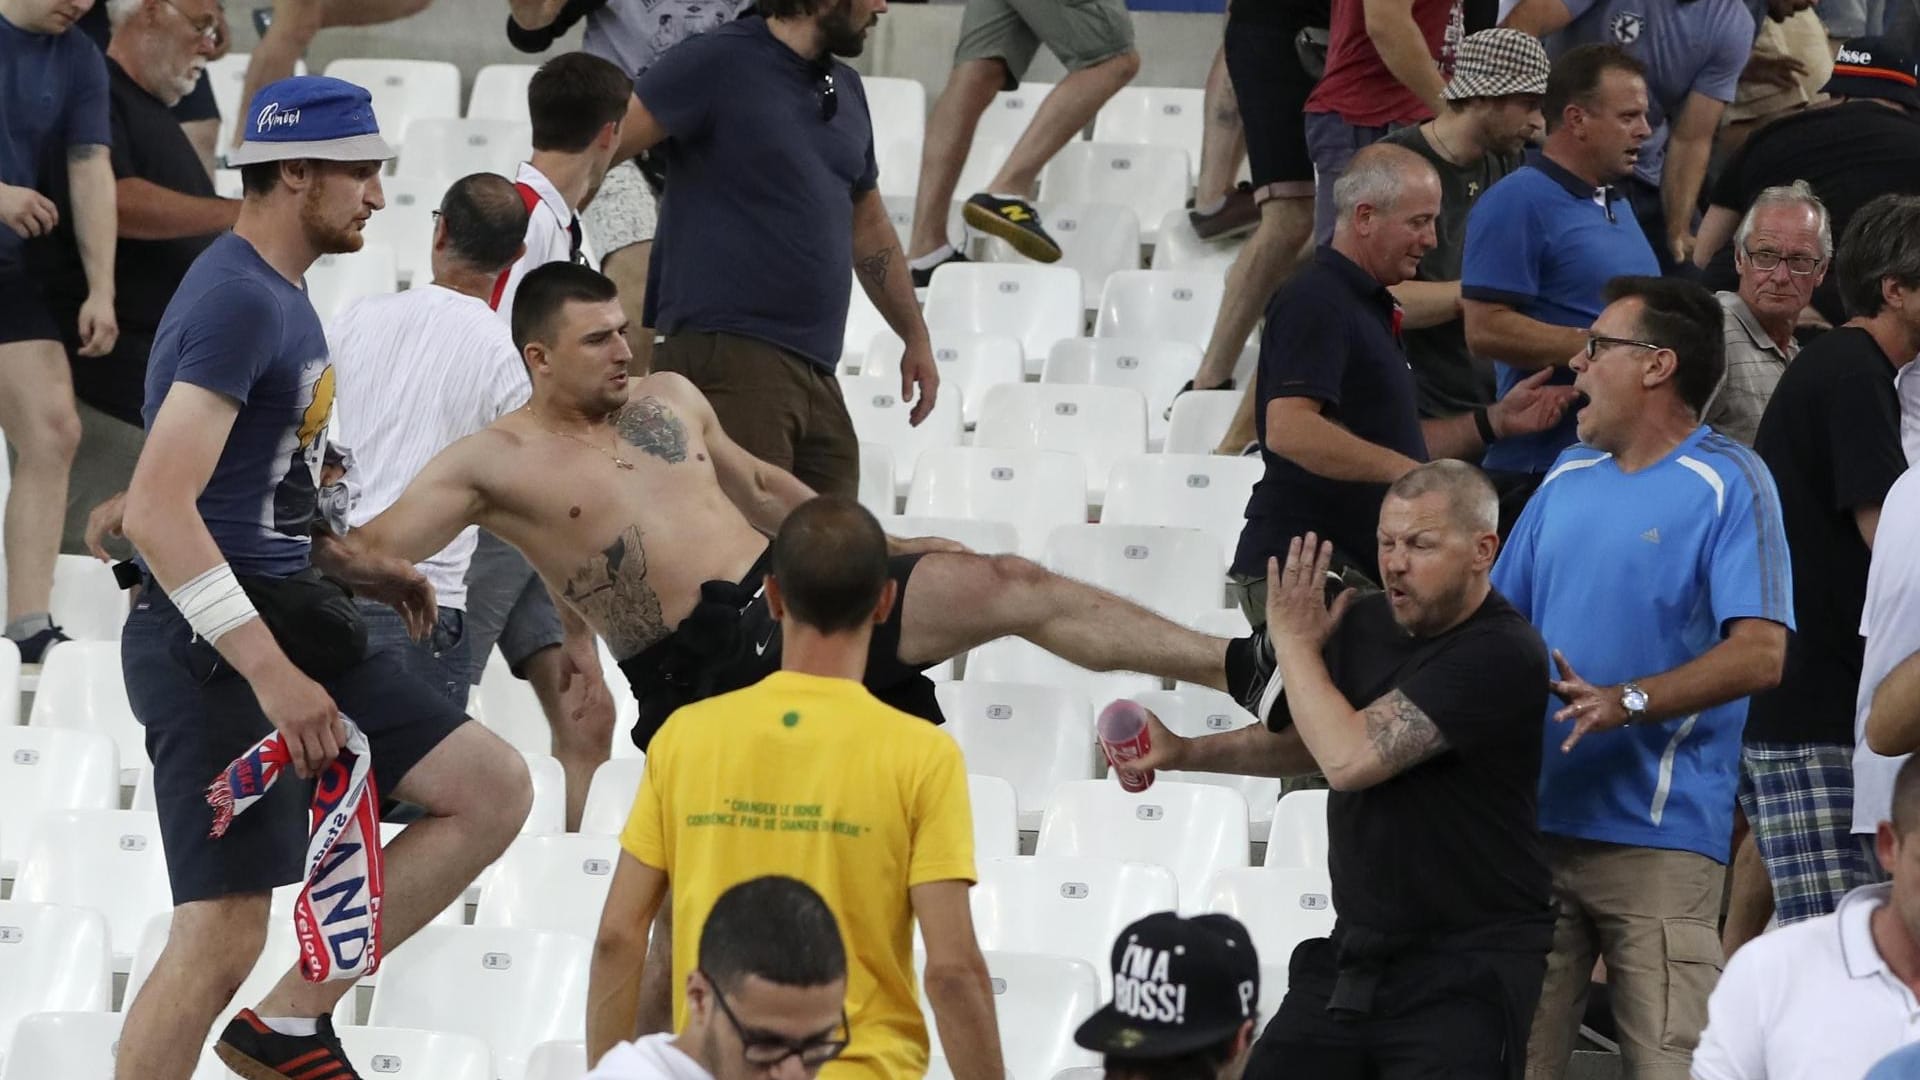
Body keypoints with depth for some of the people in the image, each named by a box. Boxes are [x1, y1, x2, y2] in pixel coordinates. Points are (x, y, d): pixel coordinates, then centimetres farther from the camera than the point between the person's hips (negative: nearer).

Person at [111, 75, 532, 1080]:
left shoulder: (275, 296, 15)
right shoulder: (238, 301, -17)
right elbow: (158, 508, -27)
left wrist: (345, 564, 14)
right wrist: (270, 672, -30)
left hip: (285, 620, 10)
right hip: (215, 646, -10)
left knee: (494, 791, 7)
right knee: (221, 940, -12)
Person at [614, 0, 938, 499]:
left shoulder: (846, 91, 20)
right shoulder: (720, 63, -3)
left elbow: (868, 225, 32)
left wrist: (916, 338, 33)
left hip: (815, 369, 8)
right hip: (726, 353, -8)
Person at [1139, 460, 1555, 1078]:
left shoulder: (1501, 656, -18)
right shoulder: (1364, 624, 6)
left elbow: (1350, 758, -24)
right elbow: (1301, 743, 26)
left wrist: (1294, 642, -8)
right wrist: (1182, 752, 9)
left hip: (1466, 972, -7)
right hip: (1355, 952, 7)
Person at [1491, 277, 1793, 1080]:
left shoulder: (1728, 485, -4)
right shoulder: (1568, 480, 17)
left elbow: (1759, 653, -14)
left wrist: (1626, 703, -24)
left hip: (1660, 834, -6)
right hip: (1533, 820, 6)